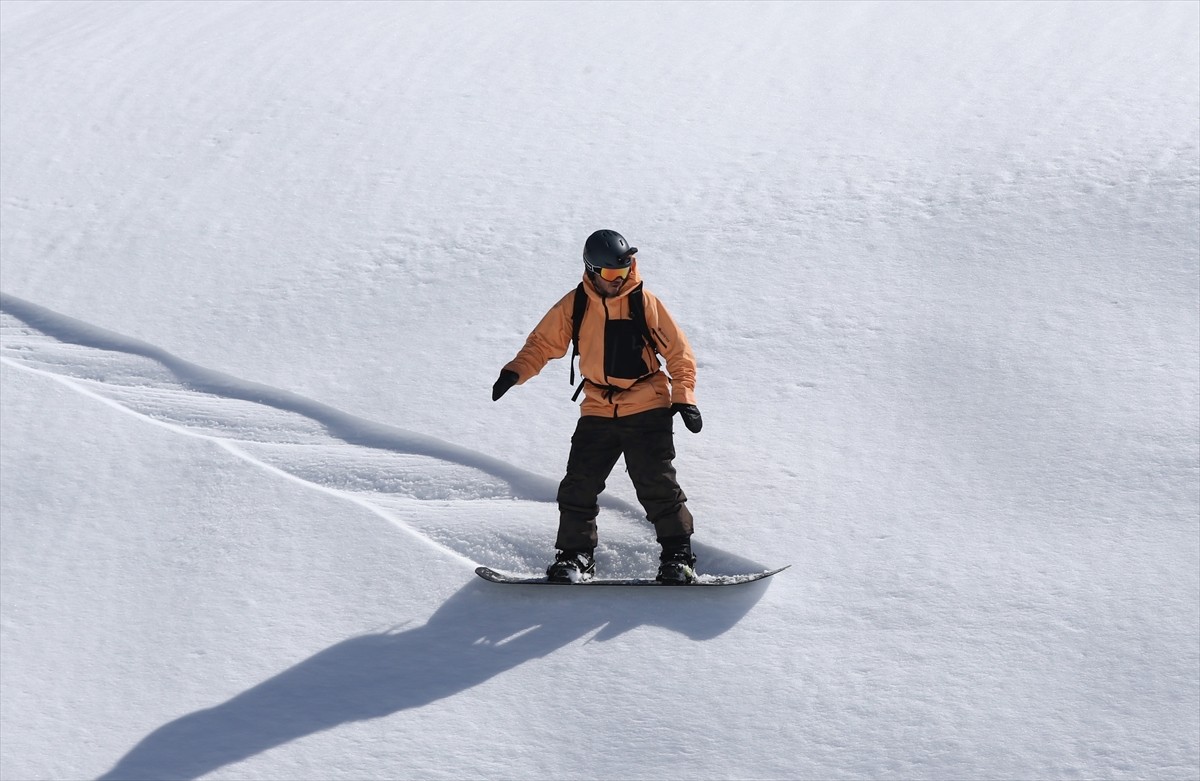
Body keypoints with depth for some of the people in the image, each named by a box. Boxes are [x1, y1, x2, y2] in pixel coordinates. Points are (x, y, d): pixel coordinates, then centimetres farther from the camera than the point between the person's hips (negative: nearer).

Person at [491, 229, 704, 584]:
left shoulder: (645, 302, -5)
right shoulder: (574, 306, 0)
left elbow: (678, 352, 0)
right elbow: (543, 342, 7)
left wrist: (684, 396, -9)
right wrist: (515, 371, -10)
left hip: (647, 411, -2)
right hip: (597, 412, 2)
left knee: (657, 485, -6)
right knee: (579, 485, -2)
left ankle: (678, 554, 5)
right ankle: (576, 554, 11)